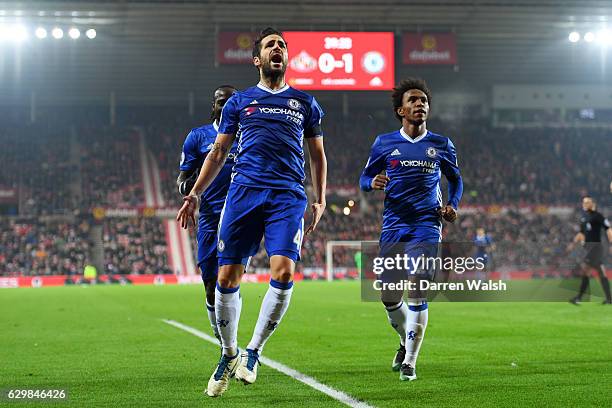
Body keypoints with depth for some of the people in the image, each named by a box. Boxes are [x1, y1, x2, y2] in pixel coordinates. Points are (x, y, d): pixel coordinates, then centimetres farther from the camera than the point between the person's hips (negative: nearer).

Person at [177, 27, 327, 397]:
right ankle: (229, 355, 17)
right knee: (227, 278, -3)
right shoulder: (240, 101, 15)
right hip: (244, 192, 1)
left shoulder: (305, 103, 17)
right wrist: (194, 195, 9)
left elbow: (318, 155, 22)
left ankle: (253, 352, -2)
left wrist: (320, 200, 13)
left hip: (288, 196, 0)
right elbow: (218, 153, 18)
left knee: (283, 272, -19)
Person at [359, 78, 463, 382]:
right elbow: (364, 177, 13)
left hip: (426, 225, -1)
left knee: (417, 291, -14)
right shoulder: (384, 143, 7)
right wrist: (372, 182, -11)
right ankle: (406, 341, 32)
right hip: (393, 226, 1)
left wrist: (452, 205, 3)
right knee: (389, 297, 2)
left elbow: (455, 179, 21)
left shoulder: (441, 145, 8)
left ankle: (410, 361, -6)